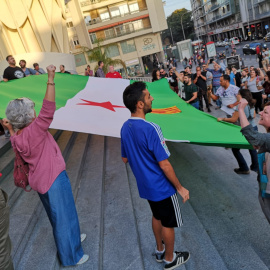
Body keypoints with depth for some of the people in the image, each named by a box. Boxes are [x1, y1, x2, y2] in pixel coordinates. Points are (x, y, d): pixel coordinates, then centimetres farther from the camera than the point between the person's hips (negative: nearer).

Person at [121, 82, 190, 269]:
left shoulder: (125, 128, -4)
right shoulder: (151, 129, -29)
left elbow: (125, 159, 7)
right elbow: (164, 165, -24)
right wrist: (180, 187, -13)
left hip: (145, 185, 7)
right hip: (162, 187, -7)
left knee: (157, 217, 27)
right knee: (168, 223, 14)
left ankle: (160, 251, 46)